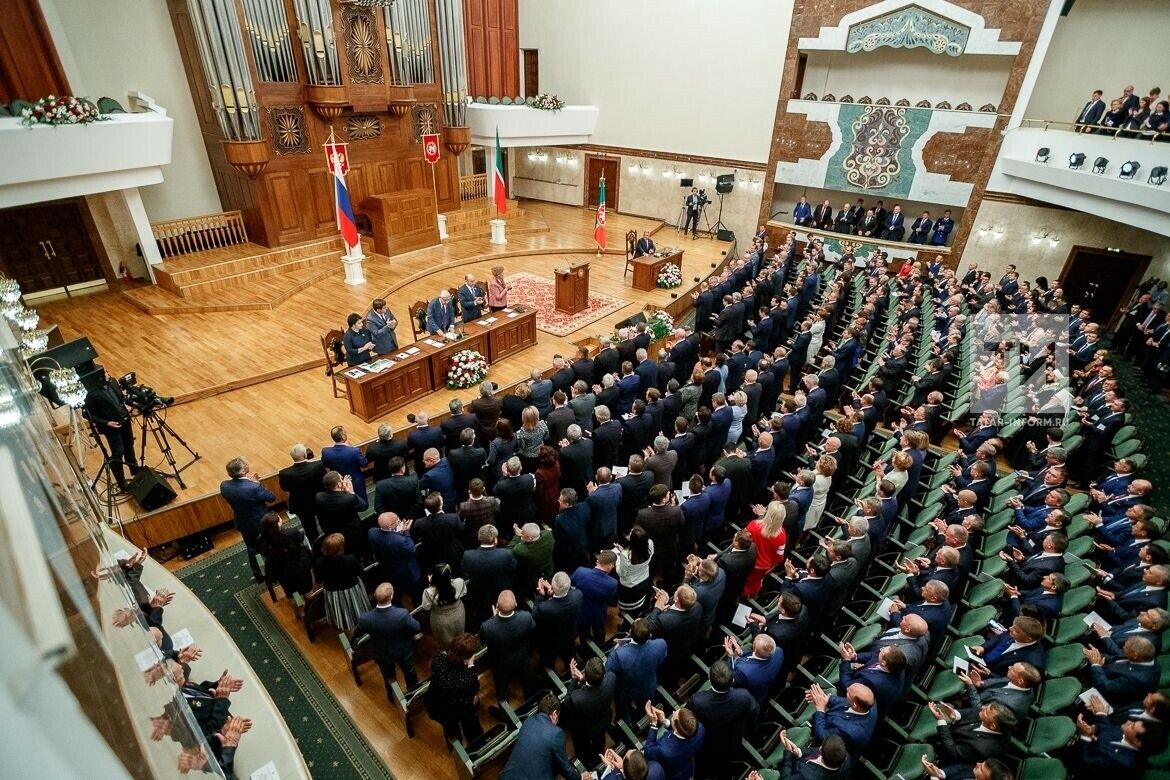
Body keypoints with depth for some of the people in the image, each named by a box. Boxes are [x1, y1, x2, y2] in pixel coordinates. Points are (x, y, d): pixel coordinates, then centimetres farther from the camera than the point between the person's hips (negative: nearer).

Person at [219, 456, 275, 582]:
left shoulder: (224, 486, -17)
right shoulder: (254, 487, -34)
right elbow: (272, 497, -19)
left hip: (244, 524, 5)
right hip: (262, 522, -4)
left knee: (252, 549, 25)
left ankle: (258, 575, 42)